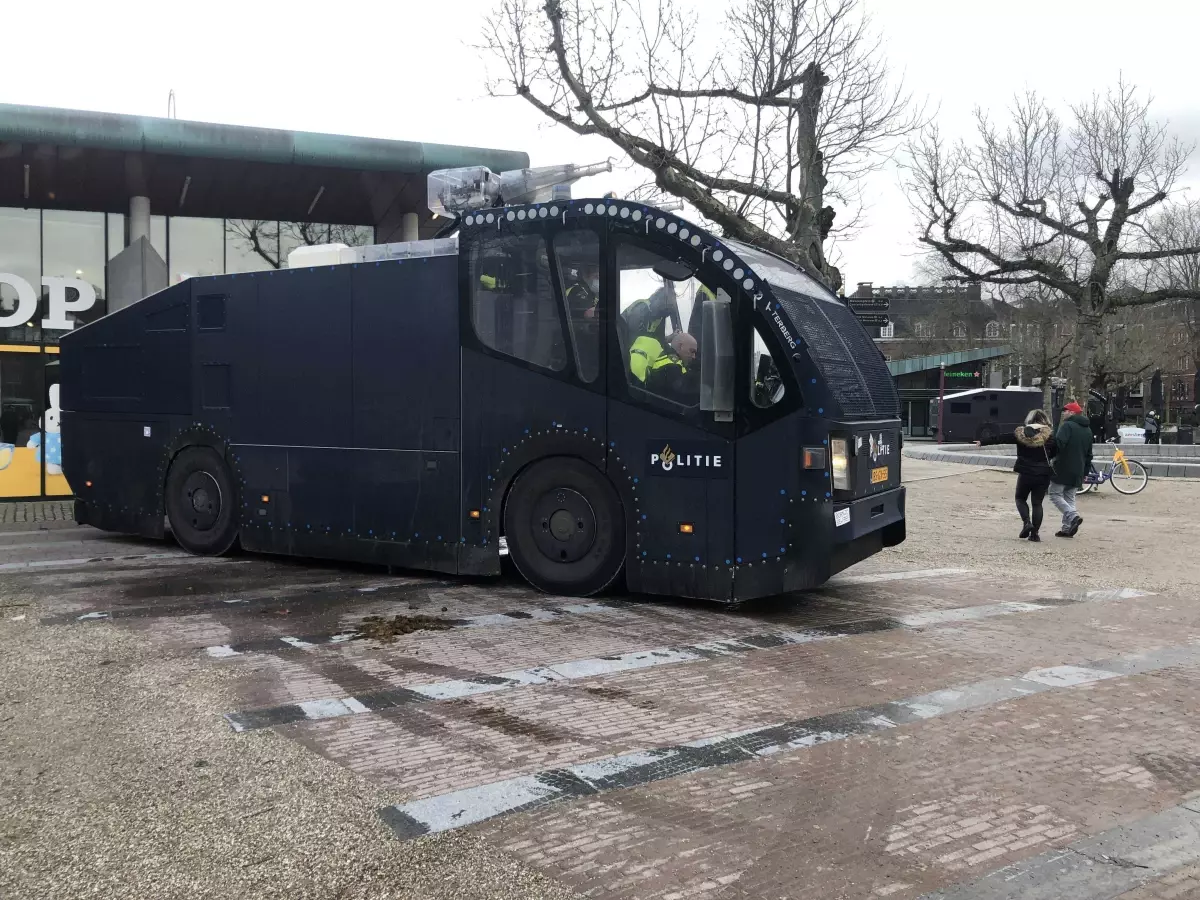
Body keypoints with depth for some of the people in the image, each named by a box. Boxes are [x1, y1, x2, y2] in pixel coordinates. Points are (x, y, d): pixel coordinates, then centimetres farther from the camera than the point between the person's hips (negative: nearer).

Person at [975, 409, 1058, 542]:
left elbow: (1001, 438, 4)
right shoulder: (1049, 435, -3)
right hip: (1043, 475, 0)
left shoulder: (1021, 433, -2)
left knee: (1020, 498, 17)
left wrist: (982, 442, 12)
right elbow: (1056, 452, -5)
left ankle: (1027, 522, -6)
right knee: (1037, 503, 7)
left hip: (1025, 473, 0)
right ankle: (1034, 533, 3)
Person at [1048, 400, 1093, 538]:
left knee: (1055, 495, -1)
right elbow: (1089, 454, 21)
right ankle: (1067, 528, 8)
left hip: (1062, 469, -8)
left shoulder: (1067, 426, -11)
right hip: (1077, 472, 8)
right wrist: (1085, 472, 25)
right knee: (1069, 498, 12)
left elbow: (1058, 444, -25)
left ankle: (1073, 516, -19)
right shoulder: (1088, 429, 17)